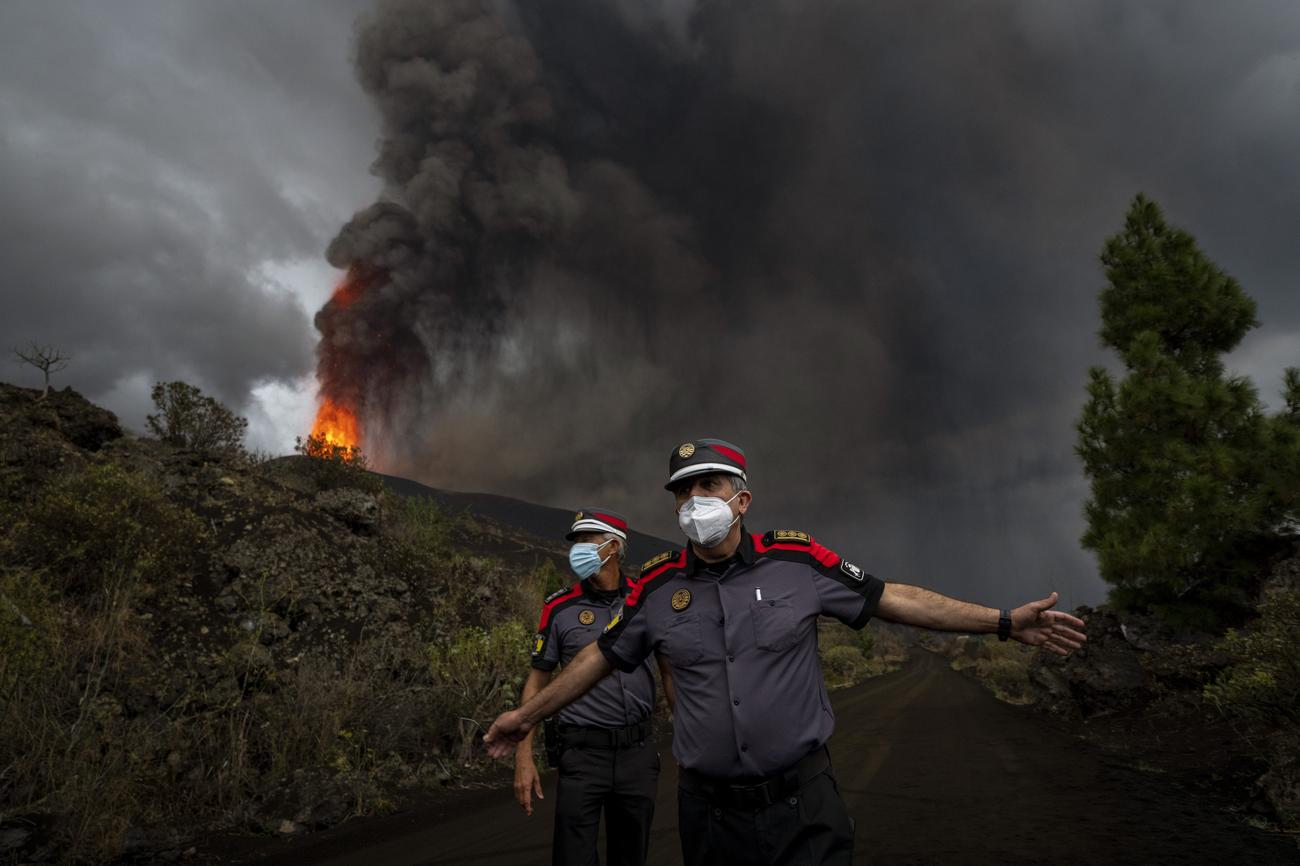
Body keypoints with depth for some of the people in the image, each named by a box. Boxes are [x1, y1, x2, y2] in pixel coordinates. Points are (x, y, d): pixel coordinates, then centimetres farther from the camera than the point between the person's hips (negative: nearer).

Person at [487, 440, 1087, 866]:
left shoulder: (797, 559, -6)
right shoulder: (657, 585, -3)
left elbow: (890, 599, -2)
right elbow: (603, 655, 9)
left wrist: (1004, 622, -5)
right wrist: (529, 714, 16)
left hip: (802, 802, -1)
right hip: (709, 811, 2)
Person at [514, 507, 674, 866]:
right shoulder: (560, 608, -4)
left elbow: (670, 672, 8)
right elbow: (537, 680, 1)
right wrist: (524, 756, -5)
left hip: (639, 751, 2)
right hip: (582, 754, -2)